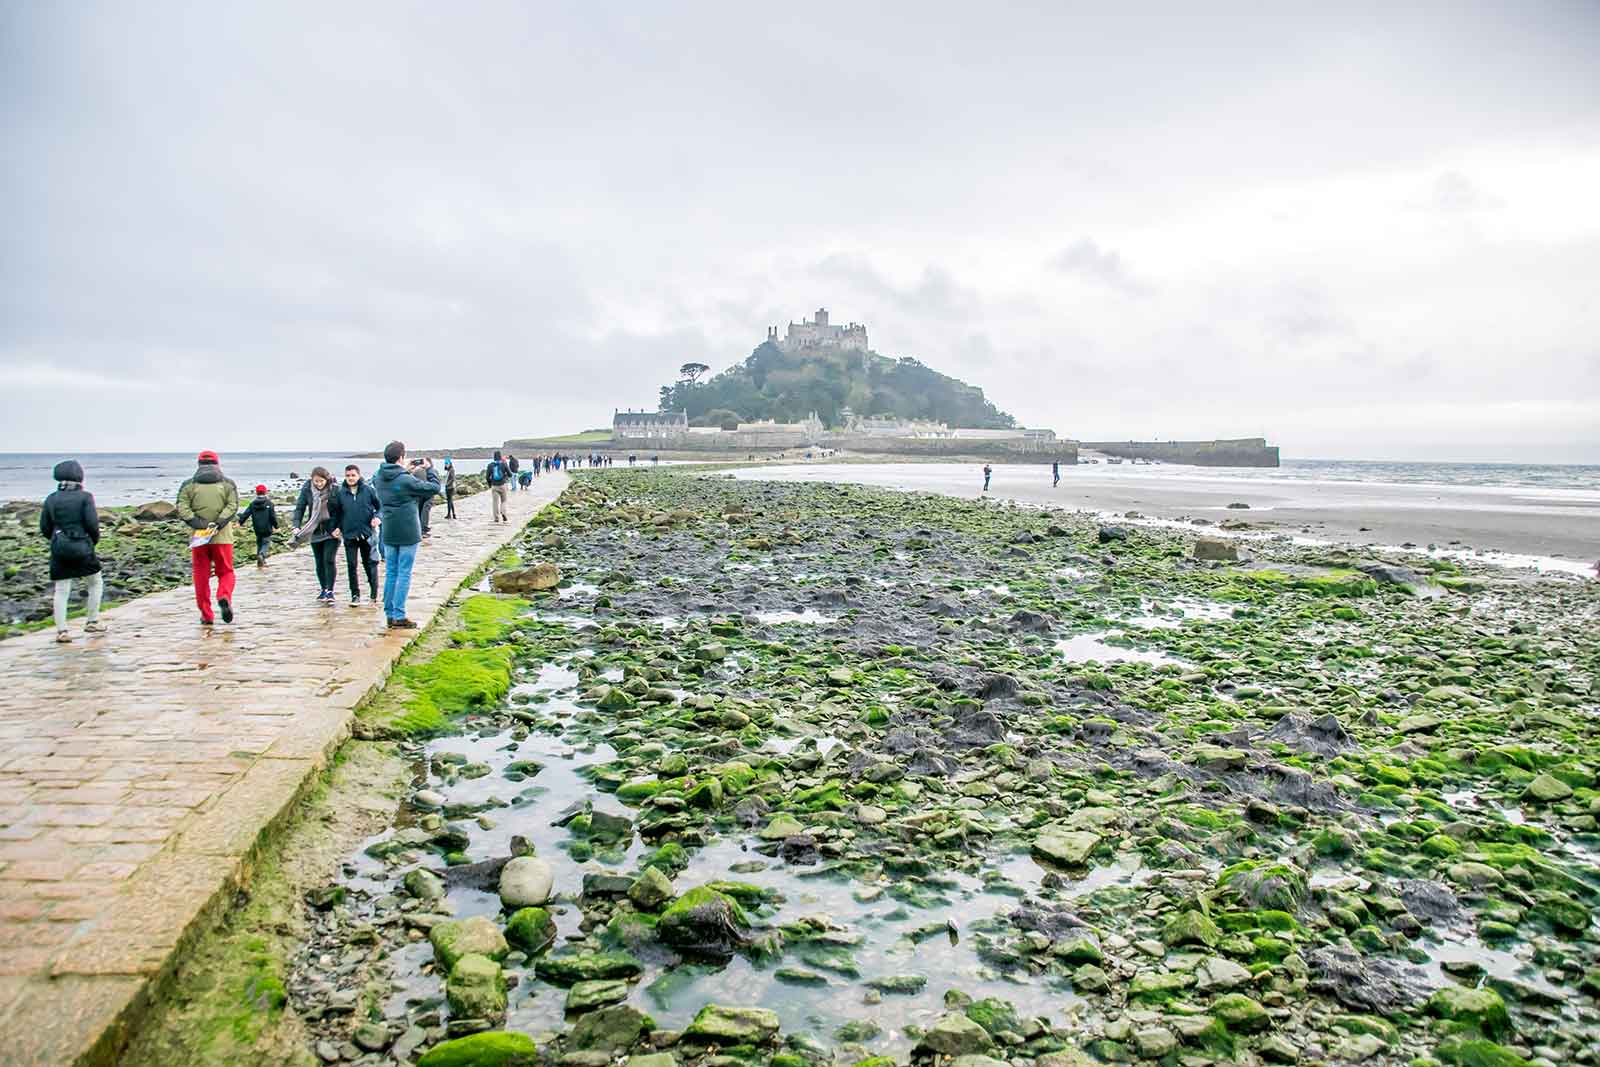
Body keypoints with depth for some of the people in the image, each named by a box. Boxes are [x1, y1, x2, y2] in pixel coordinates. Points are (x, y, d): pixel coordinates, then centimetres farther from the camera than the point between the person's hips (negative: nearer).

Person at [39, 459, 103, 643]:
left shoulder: (51, 499, 6)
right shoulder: (85, 497, -7)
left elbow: (44, 527, 6)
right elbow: (92, 523, -12)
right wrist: (95, 539, 6)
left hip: (58, 550, 4)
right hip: (82, 548, -3)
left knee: (61, 591, 5)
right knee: (96, 583, 16)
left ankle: (61, 631, 0)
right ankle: (91, 622, 17)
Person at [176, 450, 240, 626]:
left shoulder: (188, 485, 7)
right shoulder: (228, 483, 6)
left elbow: (182, 508, -5)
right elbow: (233, 506, -8)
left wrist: (198, 524, -11)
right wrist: (219, 523, -14)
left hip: (198, 538, 1)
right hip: (222, 537, -1)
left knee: (201, 576, 9)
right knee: (226, 572, 10)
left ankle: (206, 615, 9)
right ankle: (224, 597, -19)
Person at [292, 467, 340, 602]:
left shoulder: (335, 489, -10)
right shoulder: (307, 489, -3)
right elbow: (300, 507, -1)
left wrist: (339, 527, -12)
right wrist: (297, 526, -13)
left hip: (332, 531, -3)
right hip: (315, 531, 3)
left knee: (329, 560, -11)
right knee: (319, 562, 11)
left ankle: (329, 591, -8)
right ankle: (323, 589, 22)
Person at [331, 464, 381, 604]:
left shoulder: (368, 490, -3)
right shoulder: (340, 493, 3)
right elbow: (336, 512, 14)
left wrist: (377, 517, -14)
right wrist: (336, 527, 2)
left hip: (367, 533, -2)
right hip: (349, 535, 2)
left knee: (370, 564, 6)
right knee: (351, 565, 3)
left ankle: (374, 593, 17)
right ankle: (355, 595, 12)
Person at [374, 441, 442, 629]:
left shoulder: (378, 479, 1)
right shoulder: (406, 480, -19)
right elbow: (434, 487, -10)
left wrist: (405, 470, 17)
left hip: (388, 534, 6)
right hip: (408, 534, -6)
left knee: (390, 573, 13)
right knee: (404, 574, -1)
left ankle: (389, 615, 16)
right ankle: (399, 616, 0)